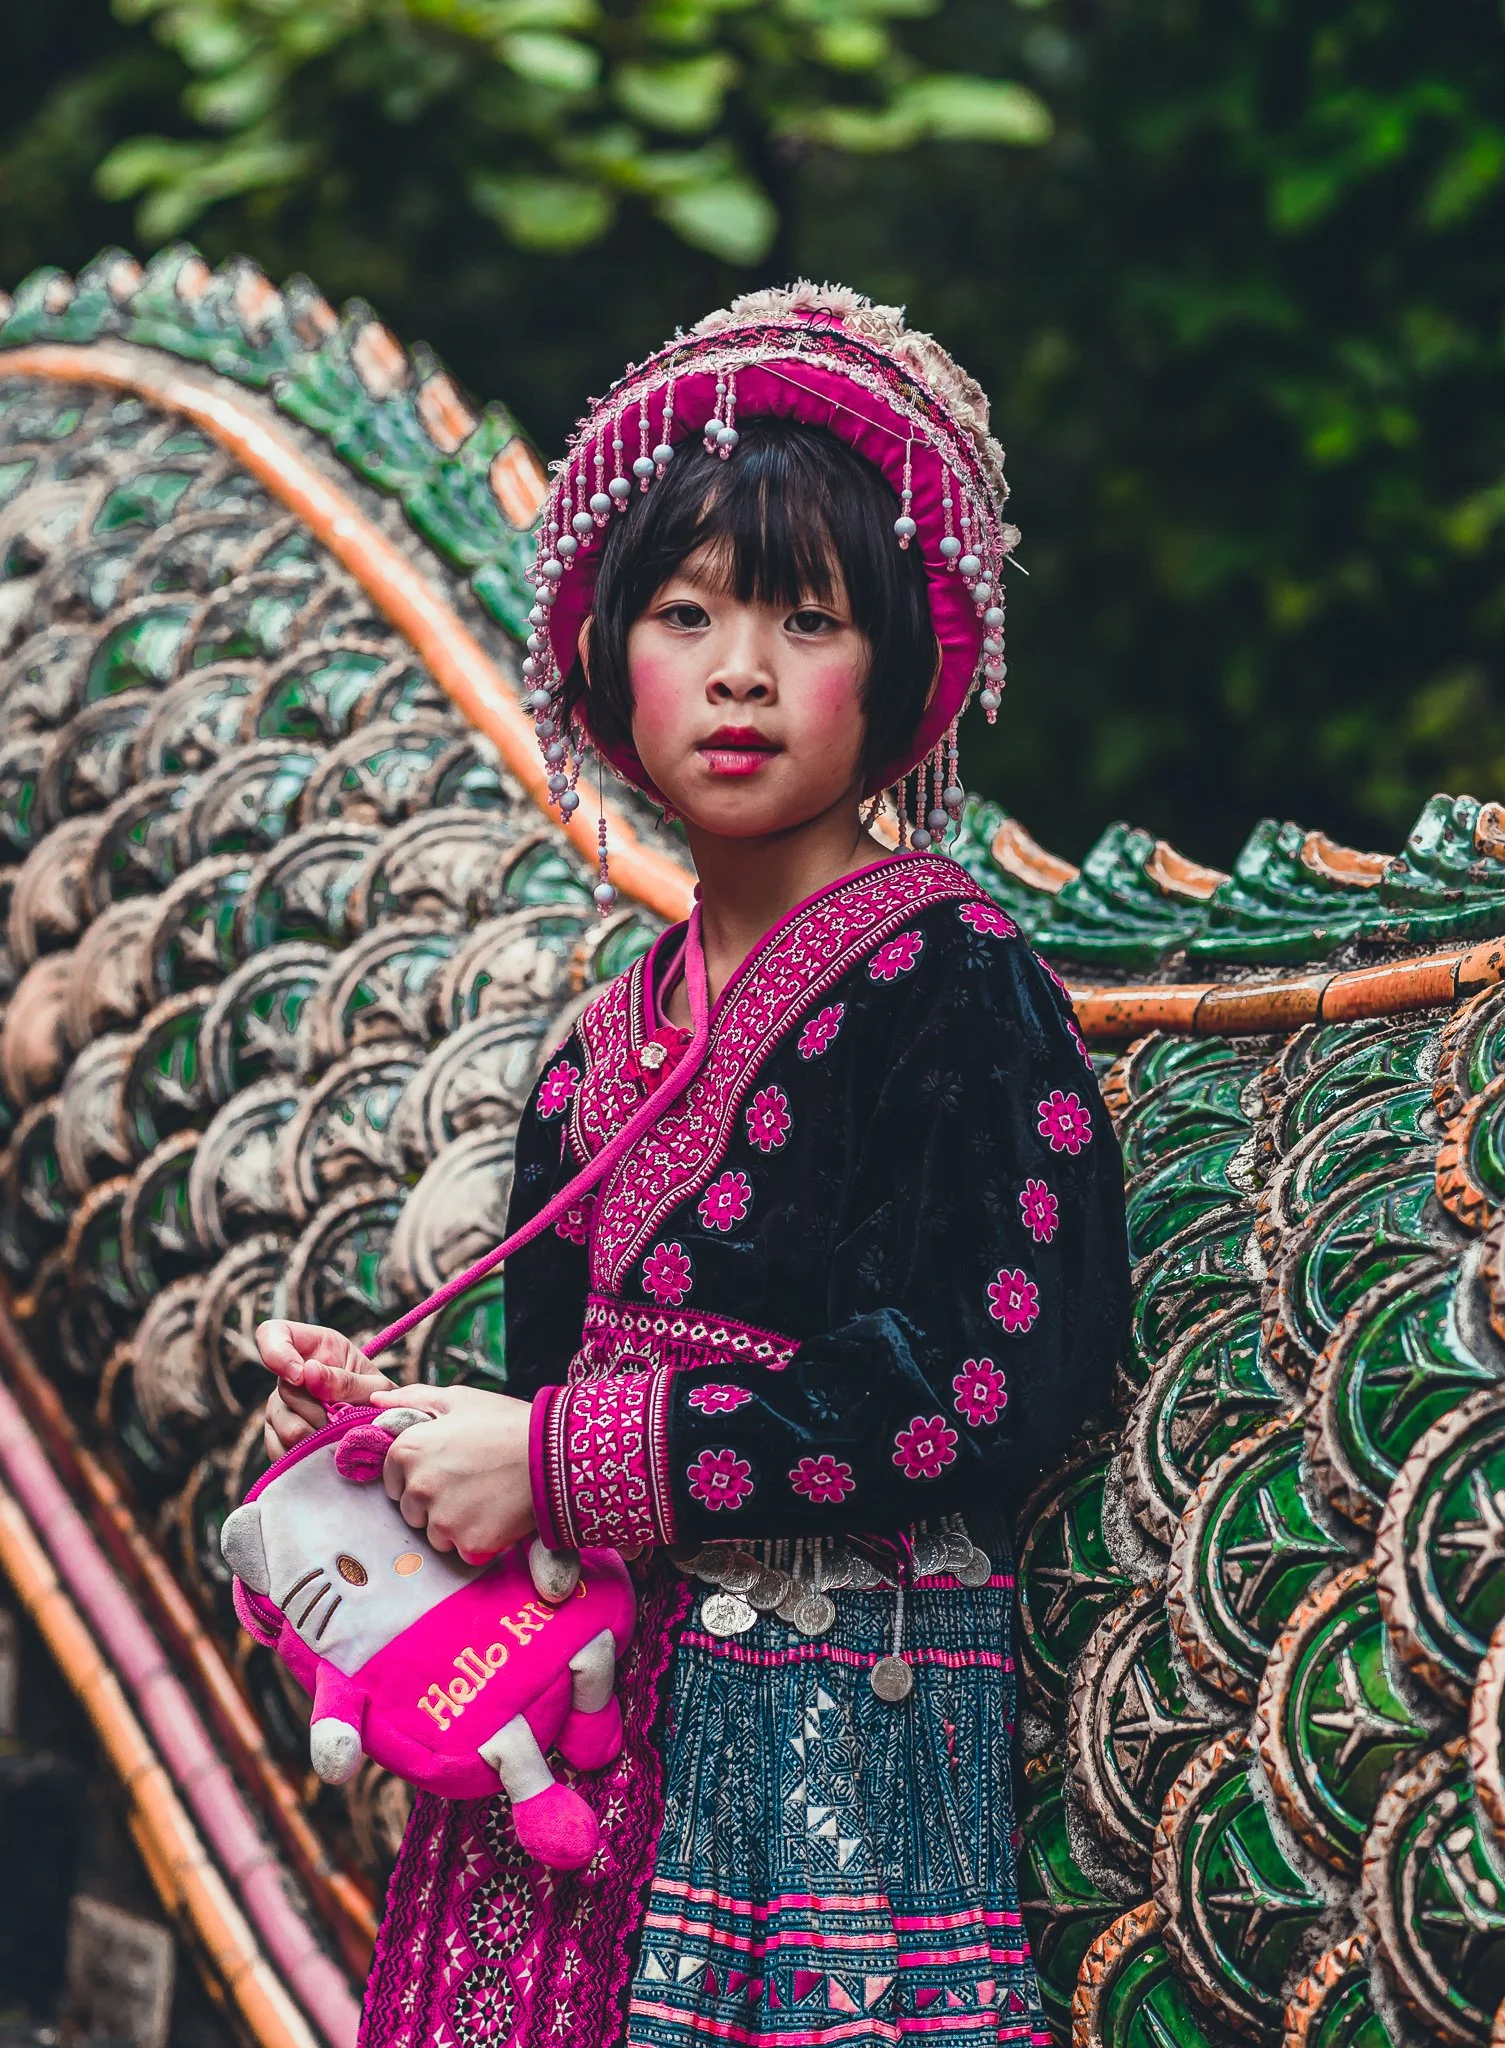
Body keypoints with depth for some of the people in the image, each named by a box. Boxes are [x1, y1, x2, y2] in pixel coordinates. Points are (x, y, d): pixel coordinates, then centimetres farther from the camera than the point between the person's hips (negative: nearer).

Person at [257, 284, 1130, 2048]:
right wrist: (386, 1417, 1)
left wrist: (550, 1459, -15)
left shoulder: (948, 977, -7)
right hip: (580, 1723, 6)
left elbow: (985, 1385, -19)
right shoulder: (604, 1052, 14)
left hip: (835, 1728, -6)